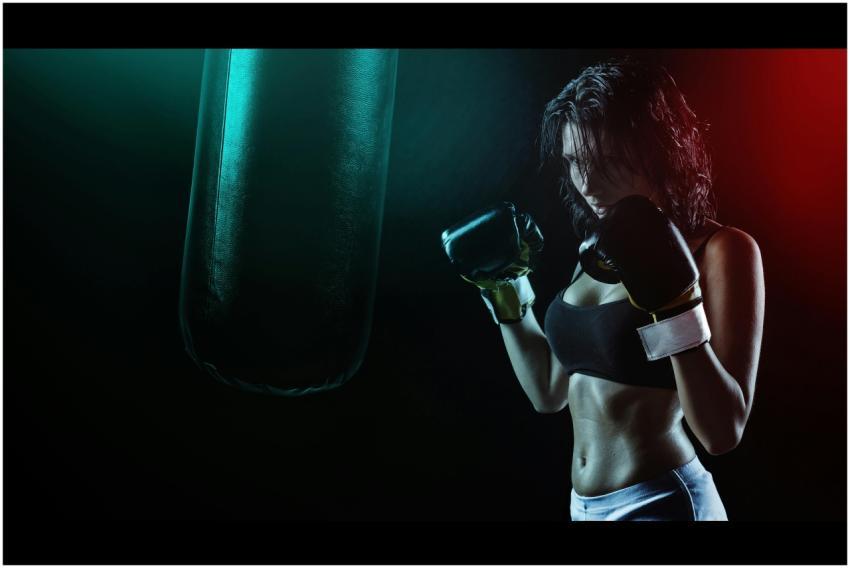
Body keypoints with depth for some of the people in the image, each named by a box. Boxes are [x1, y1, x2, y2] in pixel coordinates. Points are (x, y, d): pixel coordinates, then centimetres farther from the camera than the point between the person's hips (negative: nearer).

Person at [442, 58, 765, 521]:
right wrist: (506, 286, 6)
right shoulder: (599, 249, 6)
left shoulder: (720, 250, -13)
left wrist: (675, 301, -27)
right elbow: (549, 392, 11)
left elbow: (723, 432, -18)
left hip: (659, 502, -6)